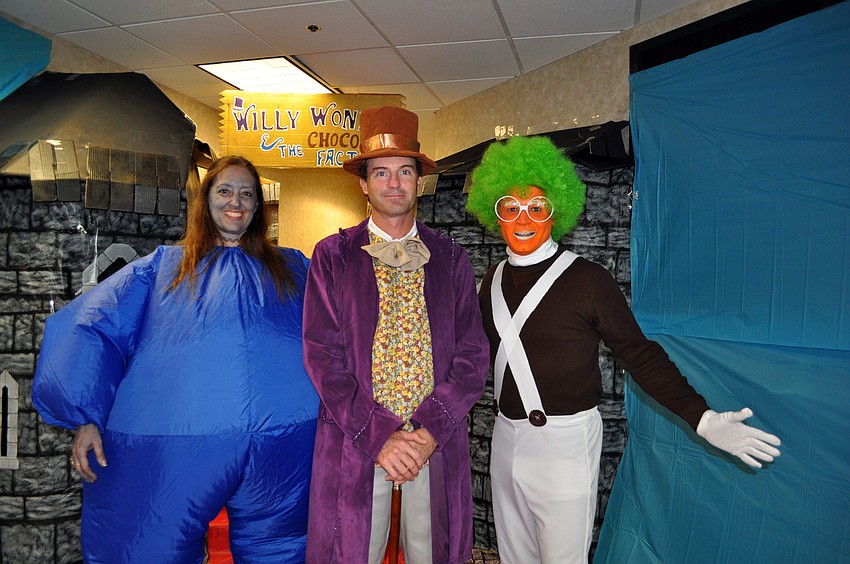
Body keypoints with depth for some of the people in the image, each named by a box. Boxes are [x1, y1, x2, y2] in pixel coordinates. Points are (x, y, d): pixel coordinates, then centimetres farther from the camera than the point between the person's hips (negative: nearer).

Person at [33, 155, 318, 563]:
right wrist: (87, 418, -3)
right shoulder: (163, 266, 15)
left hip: (283, 447, 1)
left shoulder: (291, 268, 18)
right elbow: (96, 328, 7)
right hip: (169, 448, 0)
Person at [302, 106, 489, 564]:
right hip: (356, 441, -1)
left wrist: (430, 431, -13)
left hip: (436, 439, 2)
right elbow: (322, 356, -6)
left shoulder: (450, 258, 4)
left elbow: (472, 354, -1)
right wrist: (378, 436, -14)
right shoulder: (331, 256, 0)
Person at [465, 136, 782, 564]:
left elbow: (640, 355, -11)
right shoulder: (493, 282, 4)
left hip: (564, 443, -5)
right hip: (505, 438, 6)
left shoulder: (586, 279, -12)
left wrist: (702, 419, -19)